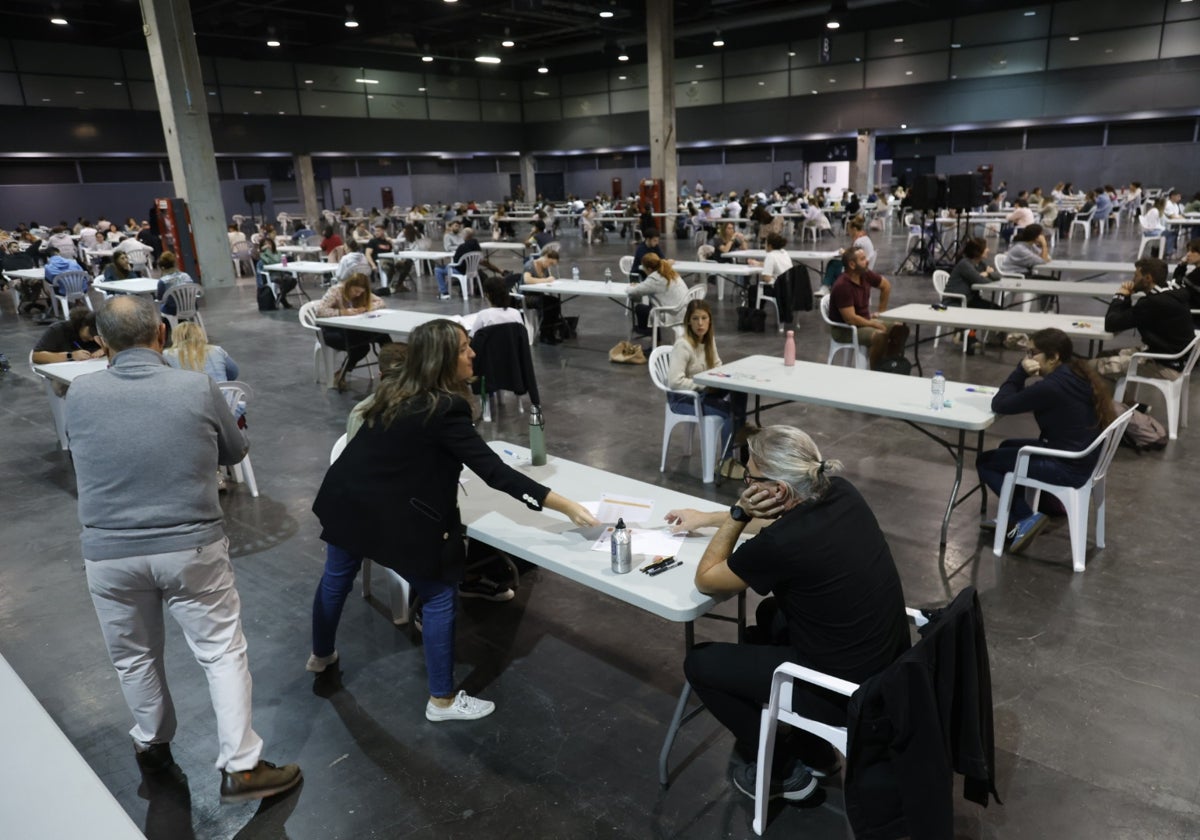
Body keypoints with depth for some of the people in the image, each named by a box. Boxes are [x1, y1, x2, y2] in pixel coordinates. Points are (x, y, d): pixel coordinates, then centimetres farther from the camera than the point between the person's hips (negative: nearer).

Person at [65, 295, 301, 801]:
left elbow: (79, 464, 13)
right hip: (191, 547, -2)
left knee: (133, 657, 22)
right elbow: (234, 453, 5)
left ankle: (151, 746, 43)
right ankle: (240, 766, 12)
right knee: (222, 652, 9)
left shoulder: (79, 395, -6)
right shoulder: (198, 388, -11)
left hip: (109, 553, 3)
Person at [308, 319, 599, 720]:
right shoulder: (443, 409, -22)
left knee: (336, 576, 28)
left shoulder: (394, 387, 3)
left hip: (346, 498, 9)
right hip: (389, 515, -9)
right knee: (439, 595, 6)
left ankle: (321, 654, 54)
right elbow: (494, 472, -26)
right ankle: (442, 700, 15)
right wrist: (567, 506, -27)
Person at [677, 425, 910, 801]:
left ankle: (782, 772, 19)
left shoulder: (780, 543, -28)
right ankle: (812, 750, 33)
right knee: (772, 615, 30)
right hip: (891, 669, 8)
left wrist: (738, 514, -13)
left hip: (847, 693, -8)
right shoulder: (840, 493, -6)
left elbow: (705, 580, -8)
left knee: (699, 662, 6)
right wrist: (706, 518, 23)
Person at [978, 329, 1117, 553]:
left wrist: (1021, 371, -12)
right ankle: (1013, 518, 31)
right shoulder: (1076, 374, 4)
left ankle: (1026, 518, 0)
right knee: (1008, 447, 28)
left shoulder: (1051, 386, -25)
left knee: (984, 461, 4)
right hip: (1081, 458, 10)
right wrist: (1024, 374, -3)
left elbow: (999, 405, -18)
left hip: (1067, 468, -10)